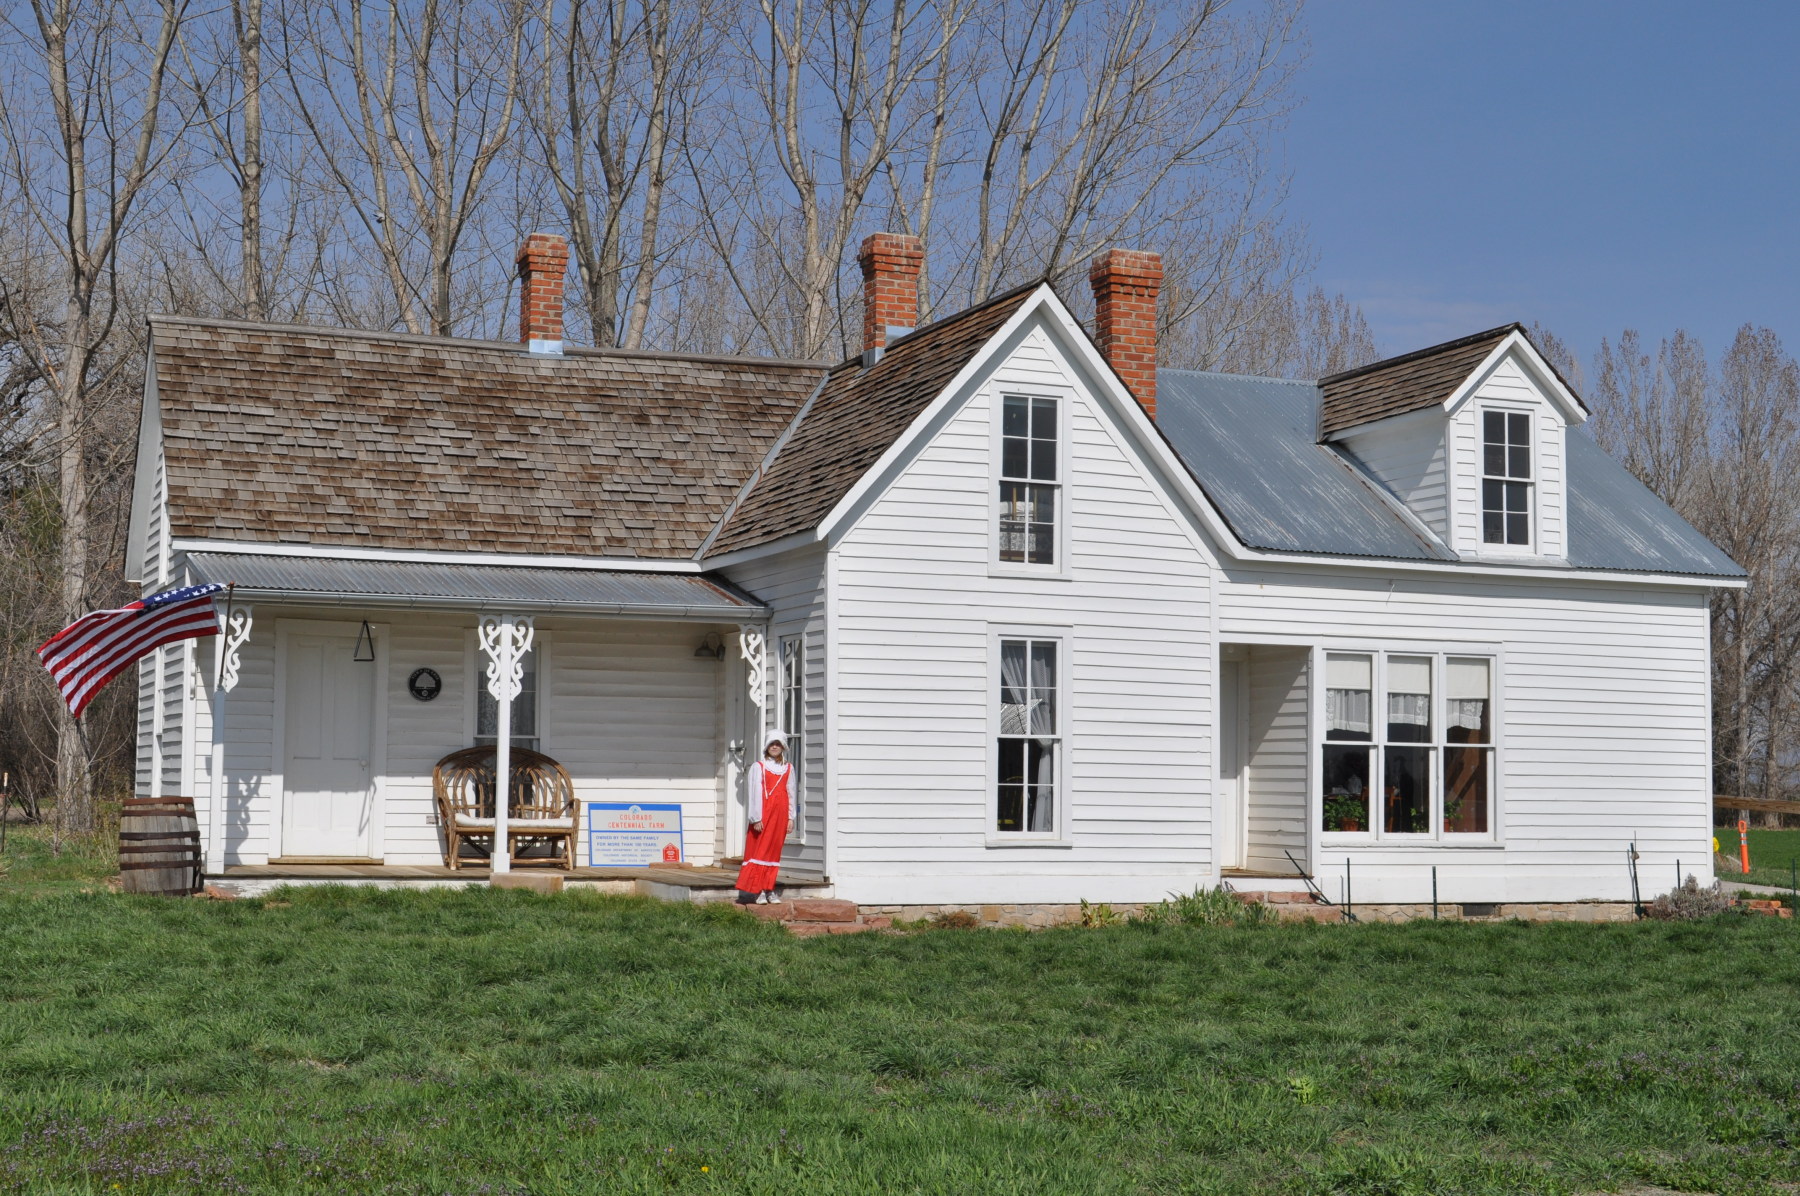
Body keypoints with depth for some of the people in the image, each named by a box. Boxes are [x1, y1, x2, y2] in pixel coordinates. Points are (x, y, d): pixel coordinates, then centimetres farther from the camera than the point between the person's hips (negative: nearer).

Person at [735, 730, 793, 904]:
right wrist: (756, 818, -10)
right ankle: (757, 891, -6)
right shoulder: (758, 767, 0)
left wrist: (791, 817, 6)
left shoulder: (788, 768, 11)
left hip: (780, 814, 4)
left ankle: (768, 889, 11)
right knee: (759, 849, -6)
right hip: (763, 813, -4)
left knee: (774, 851, 6)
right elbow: (755, 793, -4)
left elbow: (790, 793, 12)